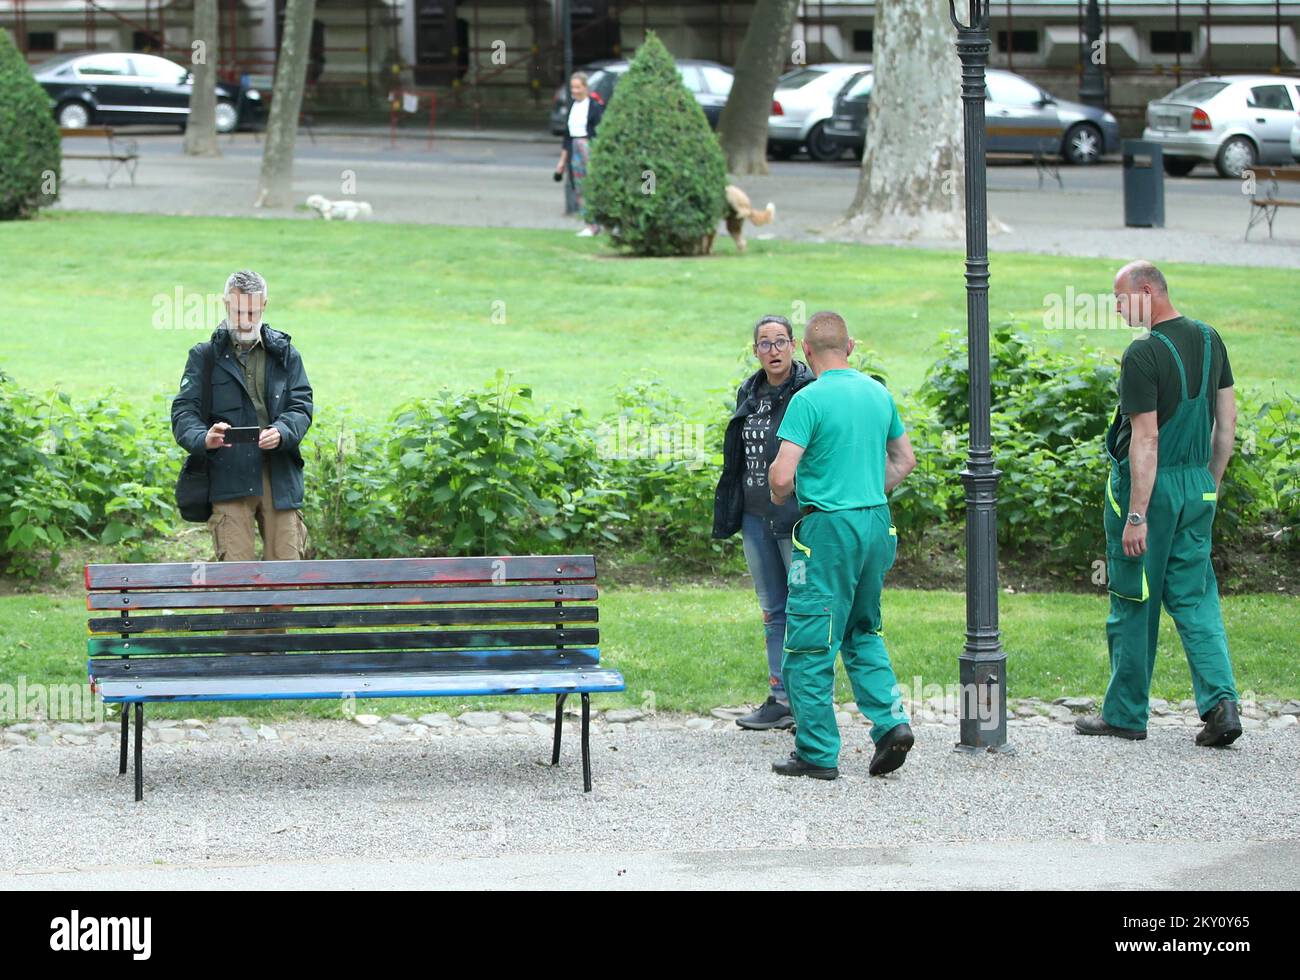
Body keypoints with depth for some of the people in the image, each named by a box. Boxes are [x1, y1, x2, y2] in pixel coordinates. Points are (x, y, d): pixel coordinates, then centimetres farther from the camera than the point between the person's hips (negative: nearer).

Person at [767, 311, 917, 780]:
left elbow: (782, 477, -17)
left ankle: (818, 753, 4)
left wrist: (778, 495, 4)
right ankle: (891, 719, 4)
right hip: (878, 523, 7)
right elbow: (905, 459, 19)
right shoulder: (879, 393, 8)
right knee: (862, 631, 21)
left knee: (810, 642, 2)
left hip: (829, 529, -7)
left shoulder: (809, 399, -13)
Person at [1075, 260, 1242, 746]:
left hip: (1148, 485, -7)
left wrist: (1137, 516, -20)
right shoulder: (1210, 340, 6)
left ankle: (1125, 713, 16)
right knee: (1195, 597, 10)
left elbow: (1146, 441, -21)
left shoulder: (1143, 355, -18)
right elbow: (1227, 422, 12)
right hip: (1197, 487, 7)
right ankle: (1220, 701, -7)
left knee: (1133, 602, 6)